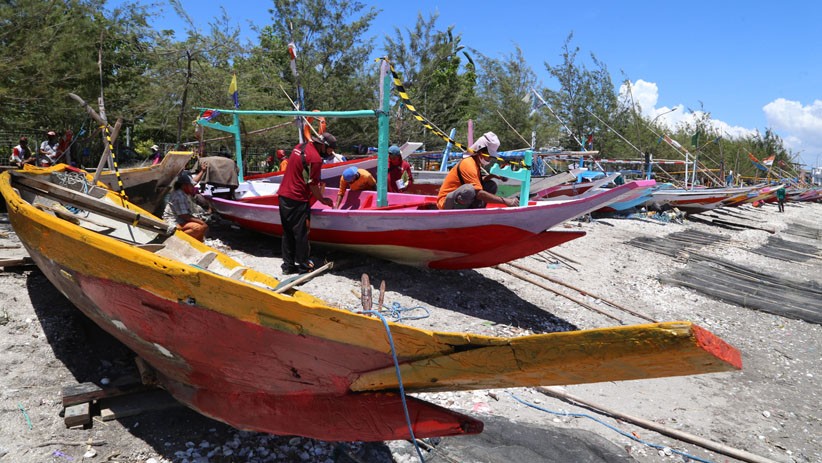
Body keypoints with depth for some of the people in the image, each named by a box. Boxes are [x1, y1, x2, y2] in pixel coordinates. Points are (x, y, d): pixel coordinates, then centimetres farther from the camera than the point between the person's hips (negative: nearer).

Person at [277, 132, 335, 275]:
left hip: (283, 195, 9)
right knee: (301, 233, 2)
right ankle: (303, 266, 12)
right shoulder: (315, 158, -16)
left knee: (288, 232, 13)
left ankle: (288, 265, 20)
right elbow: (312, 184, -14)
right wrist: (322, 200, 1)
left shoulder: (300, 147, 12)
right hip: (297, 200, -9)